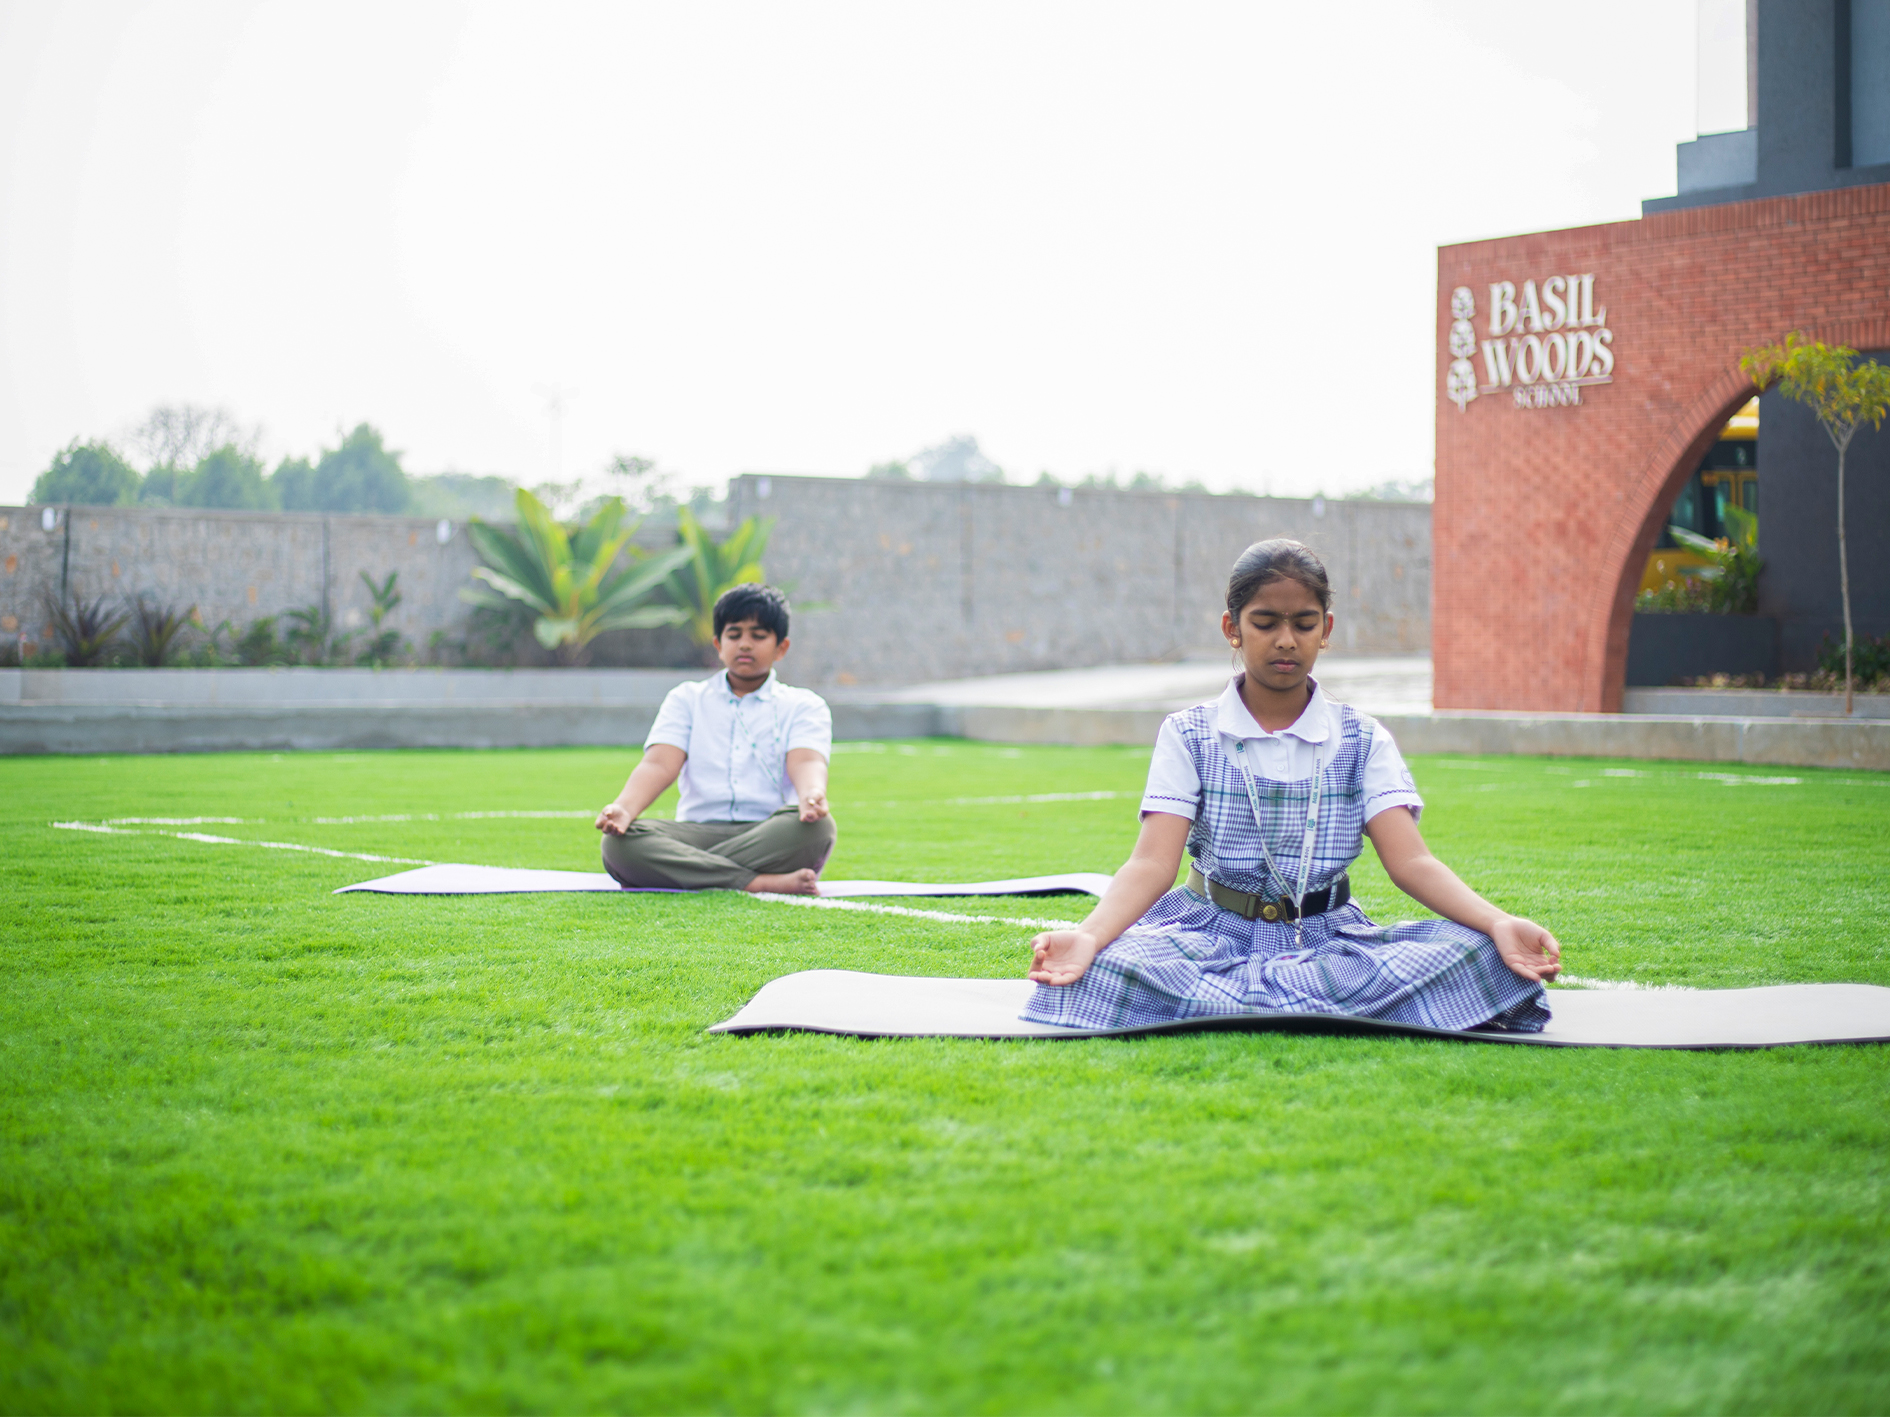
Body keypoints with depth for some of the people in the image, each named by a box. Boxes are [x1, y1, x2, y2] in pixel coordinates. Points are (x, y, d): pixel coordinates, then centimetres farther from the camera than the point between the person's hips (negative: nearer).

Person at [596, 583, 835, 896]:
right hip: (698, 831, 1)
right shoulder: (685, 699, 20)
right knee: (619, 842, -30)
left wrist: (812, 795, -32)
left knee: (814, 826, -36)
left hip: (769, 835, -1)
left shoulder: (804, 706, 16)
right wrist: (623, 808, -21)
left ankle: (689, 873, -33)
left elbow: (806, 761, -6)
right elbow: (659, 764, 2)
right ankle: (764, 883, -38)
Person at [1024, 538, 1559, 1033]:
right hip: (1214, 935, -1)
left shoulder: (1361, 739, 7)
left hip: (1327, 936, 2)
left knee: (1473, 951, -28)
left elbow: (1410, 860, -5)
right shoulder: (1189, 735, 3)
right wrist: (1086, 936, -30)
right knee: (1104, 968, -35)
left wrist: (1499, 923, -25)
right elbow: (1153, 863, -9)